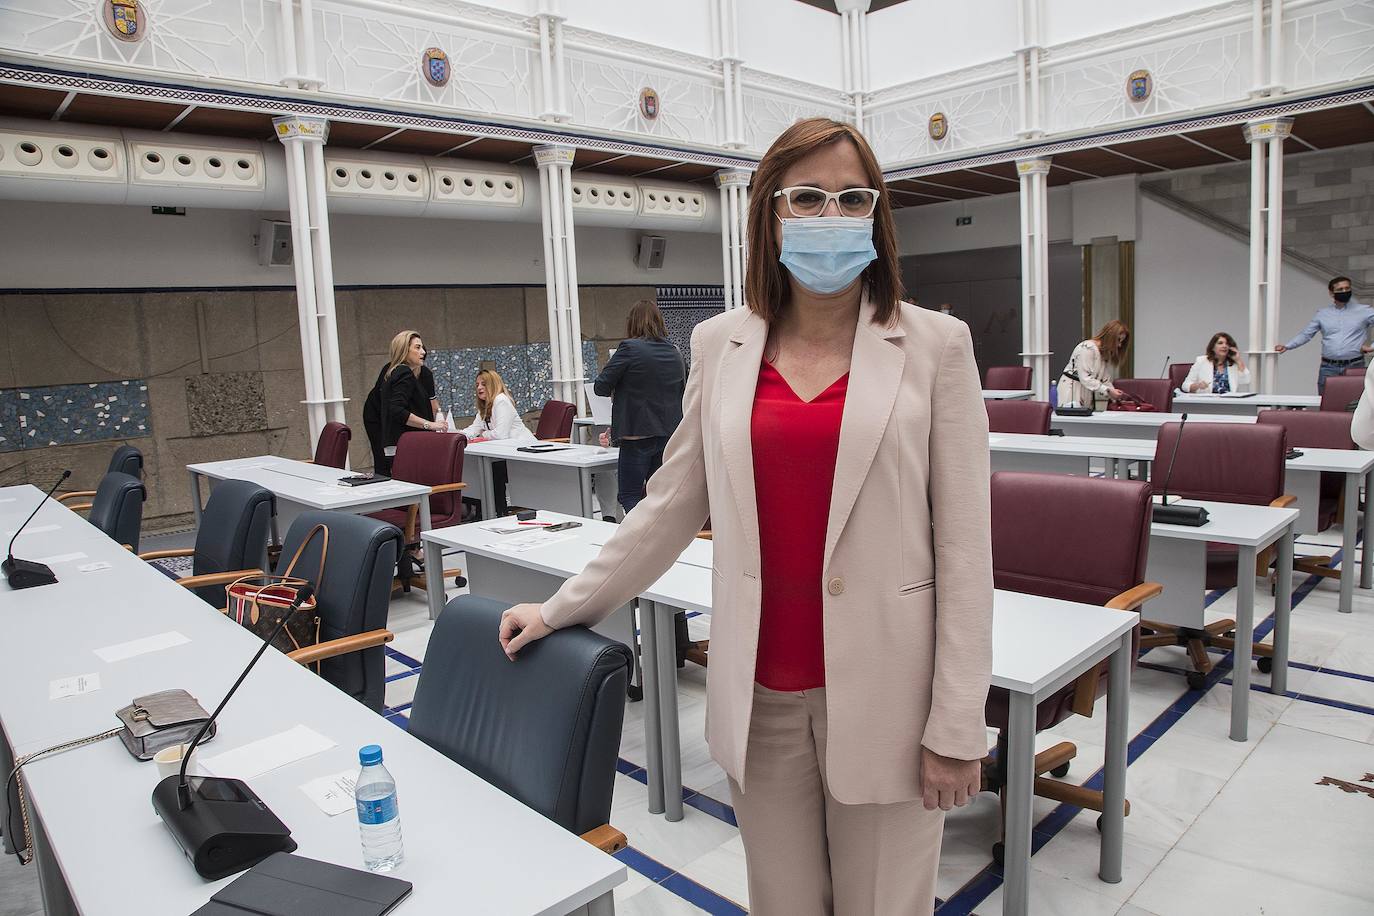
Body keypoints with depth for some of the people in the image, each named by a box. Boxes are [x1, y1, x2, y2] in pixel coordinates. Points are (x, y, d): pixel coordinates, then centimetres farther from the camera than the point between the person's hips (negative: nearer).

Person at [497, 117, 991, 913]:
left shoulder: (935, 345, -3)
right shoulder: (721, 344, 4)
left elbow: (963, 543, -4)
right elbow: (672, 503, 10)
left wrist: (957, 725, -6)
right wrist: (561, 610, 11)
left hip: (882, 690, -2)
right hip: (762, 691, 2)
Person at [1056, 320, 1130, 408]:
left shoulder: (1107, 354, 11)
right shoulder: (1088, 348, -17)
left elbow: (1105, 379, 9)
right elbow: (1085, 378, -23)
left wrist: (1114, 395, -7)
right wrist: (1108, 391, -25)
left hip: (1087, 395, 8)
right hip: (1071, 392, -8)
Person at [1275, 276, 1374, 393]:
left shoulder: (1364, 311, 5)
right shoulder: (1322, 314, 10)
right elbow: (1306, 334, 10)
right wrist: (1287, 346, -5)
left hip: (1354, 367, -1)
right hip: (1328, 367, 1)